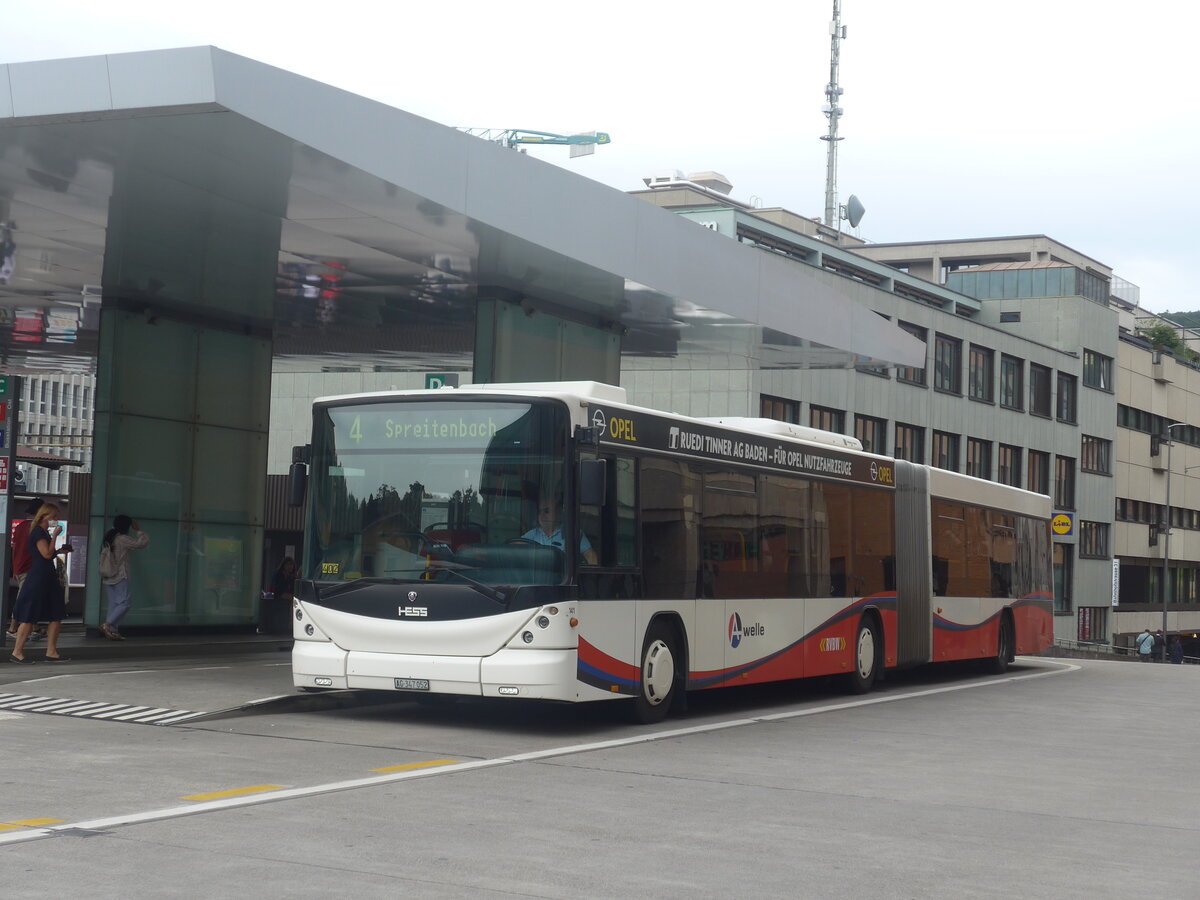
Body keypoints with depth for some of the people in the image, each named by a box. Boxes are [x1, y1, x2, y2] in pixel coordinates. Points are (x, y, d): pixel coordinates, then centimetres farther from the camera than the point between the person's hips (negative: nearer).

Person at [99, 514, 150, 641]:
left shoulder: (110, 538, 10)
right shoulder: (123, 539, -13)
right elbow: (142, 542, -10)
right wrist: (138, 530, 6)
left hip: (109, 577, 8)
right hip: (120, 577, -8)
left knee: (113, 605, 9)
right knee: (123, 604, -9)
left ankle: (113, 631, 5)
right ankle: (107, 625, -21)